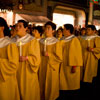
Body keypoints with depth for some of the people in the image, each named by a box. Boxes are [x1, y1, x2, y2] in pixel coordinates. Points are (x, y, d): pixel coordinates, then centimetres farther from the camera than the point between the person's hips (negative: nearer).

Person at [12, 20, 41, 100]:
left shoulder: (32, 41, -8)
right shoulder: (14, 40, 6)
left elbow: (36, 58, -7)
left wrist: (26, 58, -22)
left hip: (28, 72, -4)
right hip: (17, 71, 4)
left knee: (28, 91, 5)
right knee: (19, 89, 8)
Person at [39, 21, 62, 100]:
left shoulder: (56, 43, -9)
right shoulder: (41, 41, 6)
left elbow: (59, 58, -10)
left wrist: (49, 55, -17)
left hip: (51, 68, -4)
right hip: (42, 67, 4)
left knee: (50, 86, 5)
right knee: (42, 85, 9)